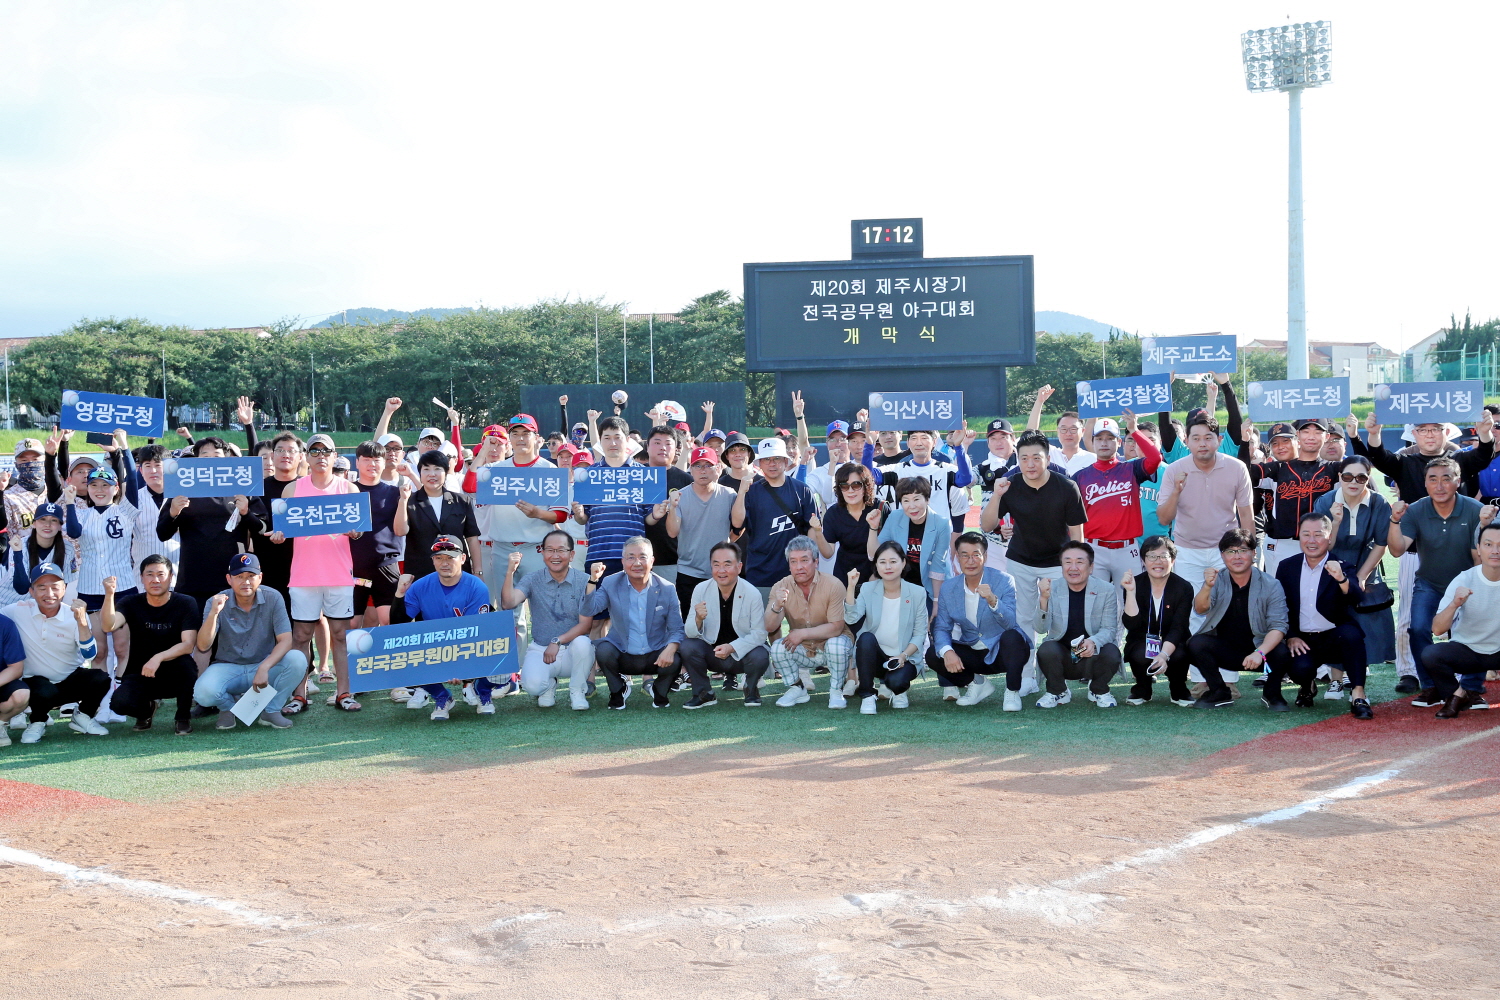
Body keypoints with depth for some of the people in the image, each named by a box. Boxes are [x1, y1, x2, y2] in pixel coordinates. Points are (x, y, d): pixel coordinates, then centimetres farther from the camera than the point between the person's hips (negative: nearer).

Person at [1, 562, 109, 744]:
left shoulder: (75, 616, -10)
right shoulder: (18, 611, -11)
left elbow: (89, 655, -20)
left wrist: (81, 622, -33)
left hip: (72, 681, 2)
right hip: (36, 680, -2)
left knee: (100, 679, -28)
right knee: (45, 693, -37)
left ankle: (83, 717, 4)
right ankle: (37, 722, 0)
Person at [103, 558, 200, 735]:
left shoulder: (185, 603, -7)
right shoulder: (132, 603, -2)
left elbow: (188, 644, -18)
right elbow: (109, 626, -21)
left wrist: (158, 658, -34)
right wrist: (109, 595, -37)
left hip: (174, 676, -1)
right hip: (139, 675, 1)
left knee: (186, 663, -35)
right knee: (119, 703, -29)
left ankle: (183, 717, -7)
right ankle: (146, 709, 11)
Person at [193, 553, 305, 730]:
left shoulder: (273, 598, -10)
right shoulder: (217, 602, -10)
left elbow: (285, 640, -16)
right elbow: (203, 647, -18)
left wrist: (264, 668, -32)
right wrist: (213, 613, -32)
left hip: (265, 666, 1)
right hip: (228, 668, -1)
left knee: (297, 659, -28)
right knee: (203, 692, -32)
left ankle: (271, 710, -5)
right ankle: (229, 706, 7)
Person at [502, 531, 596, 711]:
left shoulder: (584, 581, -4)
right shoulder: (533, 579, 1)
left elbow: (585, 624, -8)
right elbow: (508, 604, -14)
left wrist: (557, 641, -20)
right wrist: (510, 572, -26)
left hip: (573, 652, 0)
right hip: (540, 650, 0)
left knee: (582, 642, -35)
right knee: (532, 685, -30)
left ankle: (577, 691, -5)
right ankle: (549, 685, 11)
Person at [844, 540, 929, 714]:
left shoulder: (917, 593, -4)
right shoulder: (868, 589, -3)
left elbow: (920, 634, -4)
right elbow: (851, 618, -19)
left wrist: (904, 656, -20)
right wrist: (851, 587, -30)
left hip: (905, 658, -1)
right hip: (875, 656, 1)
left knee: (896, 681, -32)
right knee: (866, 637, -30)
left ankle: (899, 690, 10)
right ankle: (867, 696, -16)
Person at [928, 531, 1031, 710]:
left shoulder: (1004, 581, -13)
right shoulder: (948, 588, -2)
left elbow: (1011, 624, -24)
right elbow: (942, 627, -4)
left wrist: (992, 600, -43)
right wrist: (947, 652, -25)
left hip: (1002, 651, -4)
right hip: (972, 654, 4)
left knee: (1012, 637, -35)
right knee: (933, 654, -18)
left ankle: (1012, 691, -11)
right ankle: (977, 683, 8)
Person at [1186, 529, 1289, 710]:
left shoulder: (1270, 585, -8)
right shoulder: (1217, 580, -3)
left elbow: (1278, 626, -15)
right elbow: (1200, 610, -19)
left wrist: (1260, 653, -33)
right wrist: (1207, 587, -42)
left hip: (1257, 649, -1)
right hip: (1224, 651, 1)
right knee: (1196, 644, -26)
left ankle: (1272, 693, 2)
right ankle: (1219, 694, -4)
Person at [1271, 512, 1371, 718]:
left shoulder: (1342, 568, -2)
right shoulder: (1287, 567, 7)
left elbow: (1357, 600, -20)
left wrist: (1342, 579, -39)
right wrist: (1290, 637, -7)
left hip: (1335, 639, -1)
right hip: (1302, 641, 1)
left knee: (1351, 633, -34)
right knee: (1300, 668, -30)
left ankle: (1358, 696, -26)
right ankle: (1307, 685, 10)